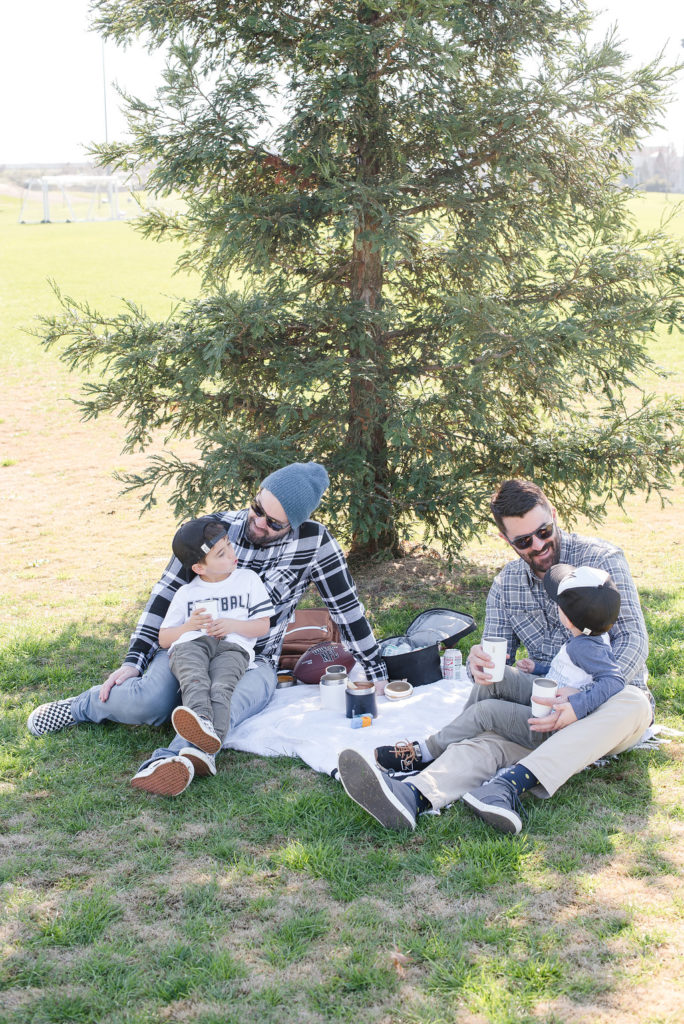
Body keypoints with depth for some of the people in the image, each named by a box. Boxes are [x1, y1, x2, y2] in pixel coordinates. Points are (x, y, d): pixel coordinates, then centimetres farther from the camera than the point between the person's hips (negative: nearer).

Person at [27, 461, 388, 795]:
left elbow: (346, 607, -1)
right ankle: (86, 704, -2)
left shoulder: (313, 542, -10)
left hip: (253, 663, -1)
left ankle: (174, 760, -64)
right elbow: (167, 592, -3)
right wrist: (134, 660, -9)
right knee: (148, 703, -30)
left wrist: (374, 674, 3)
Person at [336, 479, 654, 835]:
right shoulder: (506, 585, 7)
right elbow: (498, 664, 6)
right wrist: (480, 665, -23)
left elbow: (633, 639, -14)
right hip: (547, 708, 2)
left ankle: (514, 782, -52)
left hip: (607, 699, -2)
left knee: (633, 703, -39)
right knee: (488, 739, -28)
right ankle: (410, 795, -57)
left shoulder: (601, 560, -7)